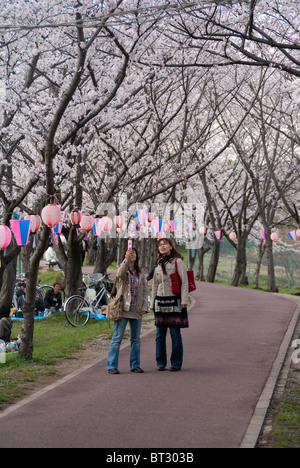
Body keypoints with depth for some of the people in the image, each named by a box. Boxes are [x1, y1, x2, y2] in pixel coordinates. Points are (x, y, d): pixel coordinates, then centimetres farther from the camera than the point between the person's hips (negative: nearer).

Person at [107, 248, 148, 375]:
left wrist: (144, 307, 2)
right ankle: (112, 366, -1)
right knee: (117, 338, -5)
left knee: (136, 339, 9)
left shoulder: (140, 273, 14)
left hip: (136, 311, 5)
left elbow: (144, 290, 13)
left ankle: (135, 365, 18)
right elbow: (119, 274, -24)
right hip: (123, 309, -4)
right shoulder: (122, 269, 1)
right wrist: (127, 259, -36)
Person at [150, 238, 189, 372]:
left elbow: (184, 282, -5)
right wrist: (152, 303, 17)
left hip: (174, 301, -5)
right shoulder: (158, 264, 15)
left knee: (175, 333, -4)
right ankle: (161, 362, 11)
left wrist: (184, 300, -12)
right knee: (160, 333, 3)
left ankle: (176, 363, 3)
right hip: (160, 301, 5)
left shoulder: (177, 261, 0)